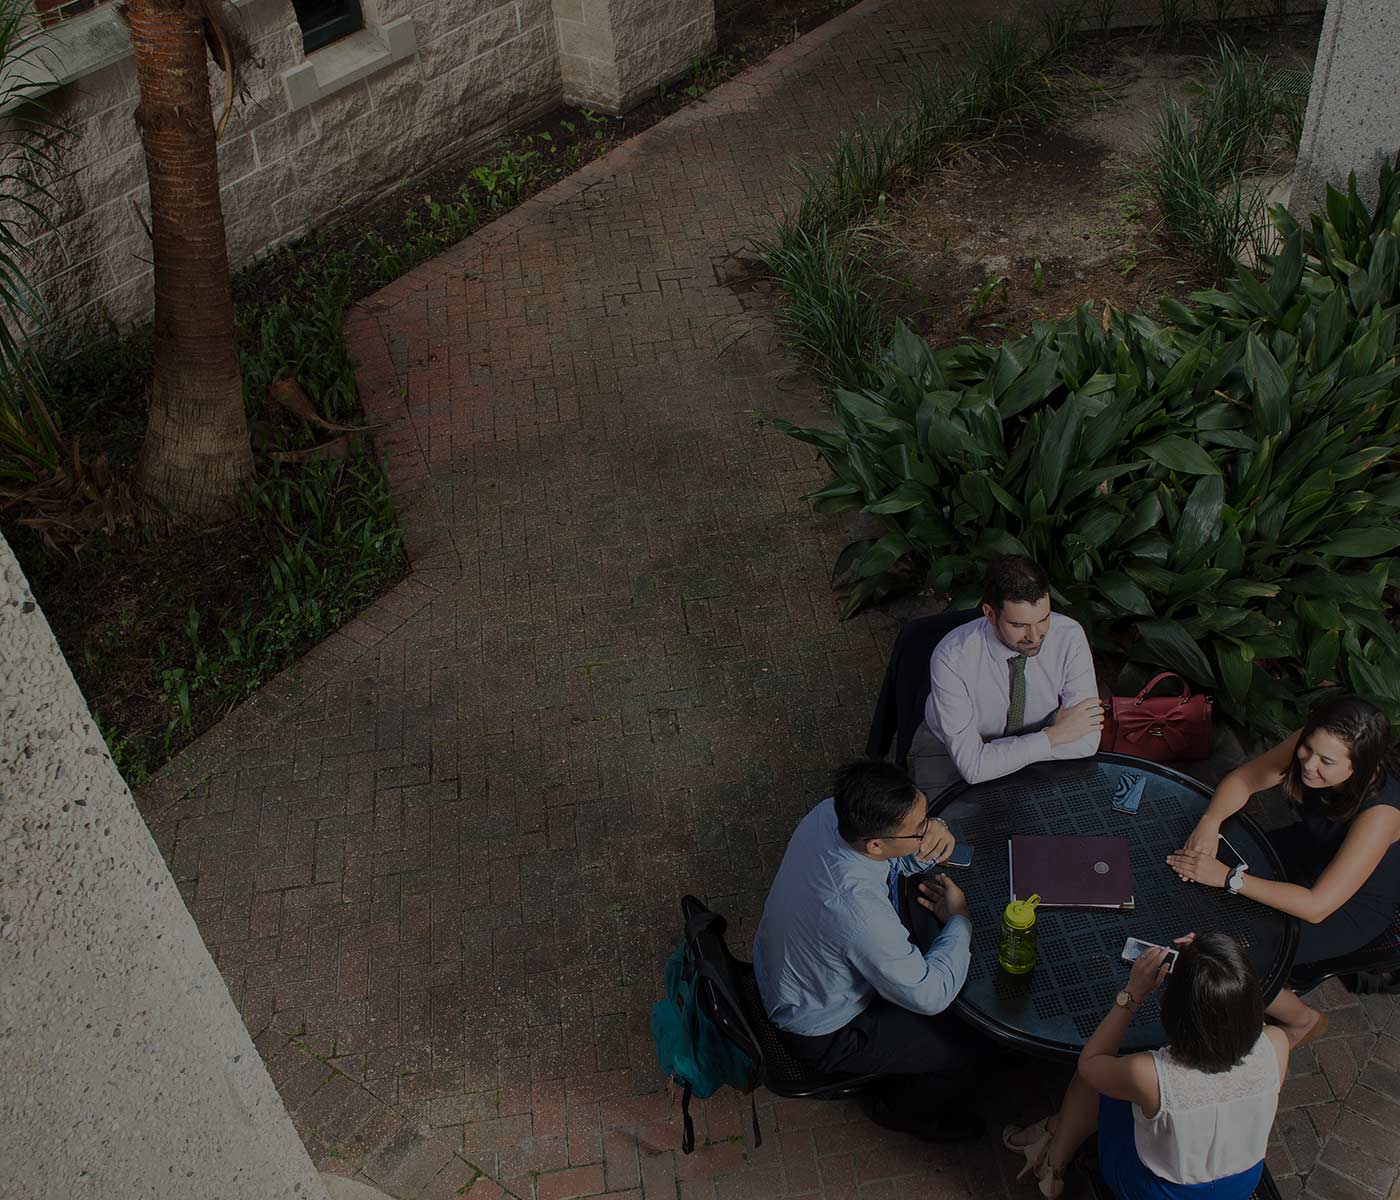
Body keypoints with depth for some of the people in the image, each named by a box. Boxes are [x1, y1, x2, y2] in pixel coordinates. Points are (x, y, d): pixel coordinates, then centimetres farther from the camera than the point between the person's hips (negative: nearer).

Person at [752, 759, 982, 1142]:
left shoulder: (832, 811, -21)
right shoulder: (858, 909, -43)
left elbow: (904, 860, 0)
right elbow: (929, 996, -29)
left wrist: (935, 833, -23)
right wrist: (959, 920, -15)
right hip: (823, 1033, -7)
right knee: (968, 1047, 2)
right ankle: (903, 1107, 32)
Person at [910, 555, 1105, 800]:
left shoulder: (1070, 637, -22)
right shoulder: (951, 659, -30)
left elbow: (1087, 742, -19)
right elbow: (973, 766, -30)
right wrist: (1053, 736, -26)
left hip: (1035, 750, 3)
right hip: (950, 756, -3)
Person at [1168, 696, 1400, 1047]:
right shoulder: (1308, 745, -23)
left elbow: (1316, 907, -37)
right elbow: (1243, 779, -9)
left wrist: (1228, 877, -37)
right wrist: (1210, 822, -29)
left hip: (1354, 907, -6)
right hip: (1306, 849, 6)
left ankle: (1303, 1020, 15)